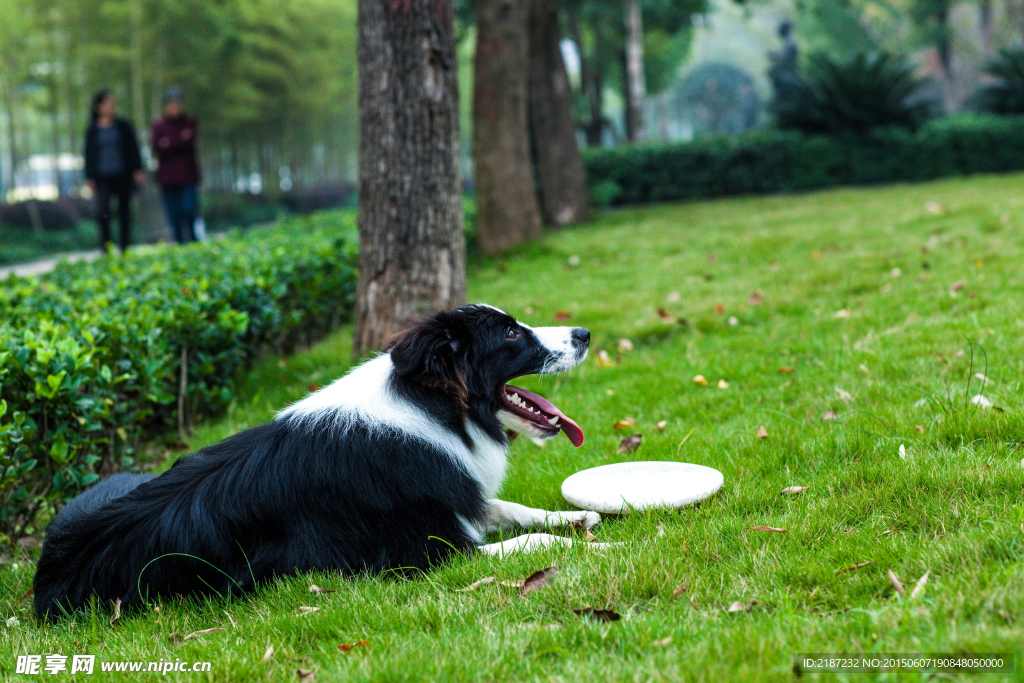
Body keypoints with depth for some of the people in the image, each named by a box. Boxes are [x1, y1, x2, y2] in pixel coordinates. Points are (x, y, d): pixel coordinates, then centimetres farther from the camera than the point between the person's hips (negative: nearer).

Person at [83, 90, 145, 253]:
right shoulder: (92, 129, 5)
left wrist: (138, 170, -2)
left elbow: (133, 148, 7)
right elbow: (89, 154, 10)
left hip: (123, 176, 1)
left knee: (124, 212, 5)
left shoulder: (124, 126, 5)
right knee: (102, 210, -17)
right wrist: (89, 177, 6)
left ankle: (125, 247, 14)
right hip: (102, 177, -1)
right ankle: (105, 245, -6)